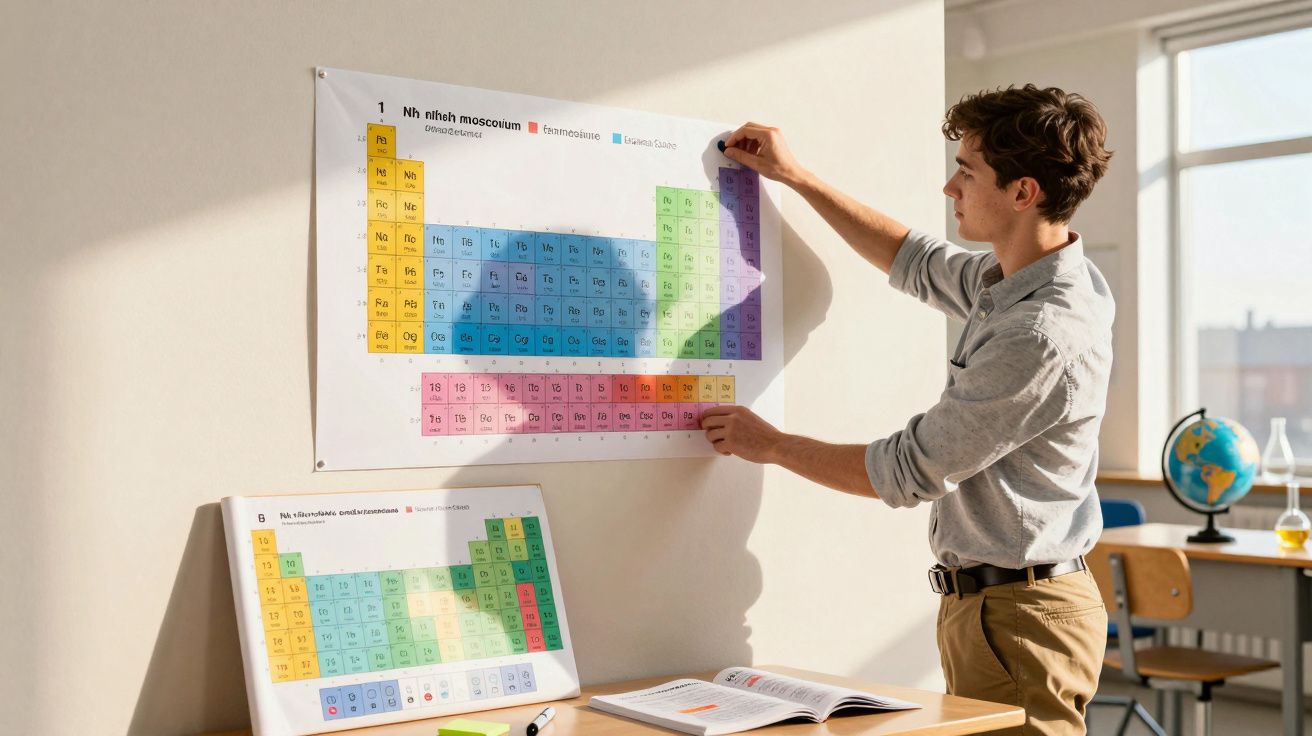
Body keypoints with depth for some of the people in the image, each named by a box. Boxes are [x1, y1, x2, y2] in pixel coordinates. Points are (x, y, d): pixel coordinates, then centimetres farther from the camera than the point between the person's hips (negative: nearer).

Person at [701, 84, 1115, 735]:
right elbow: (917, 262, 26)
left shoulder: (1044, 338, -25)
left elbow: (909, 472, -19)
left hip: (1019, 619, -10)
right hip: (986, 603, 10)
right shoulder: (1013, 280, 6)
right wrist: (797, 178, 23)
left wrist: (771, 445, -5)